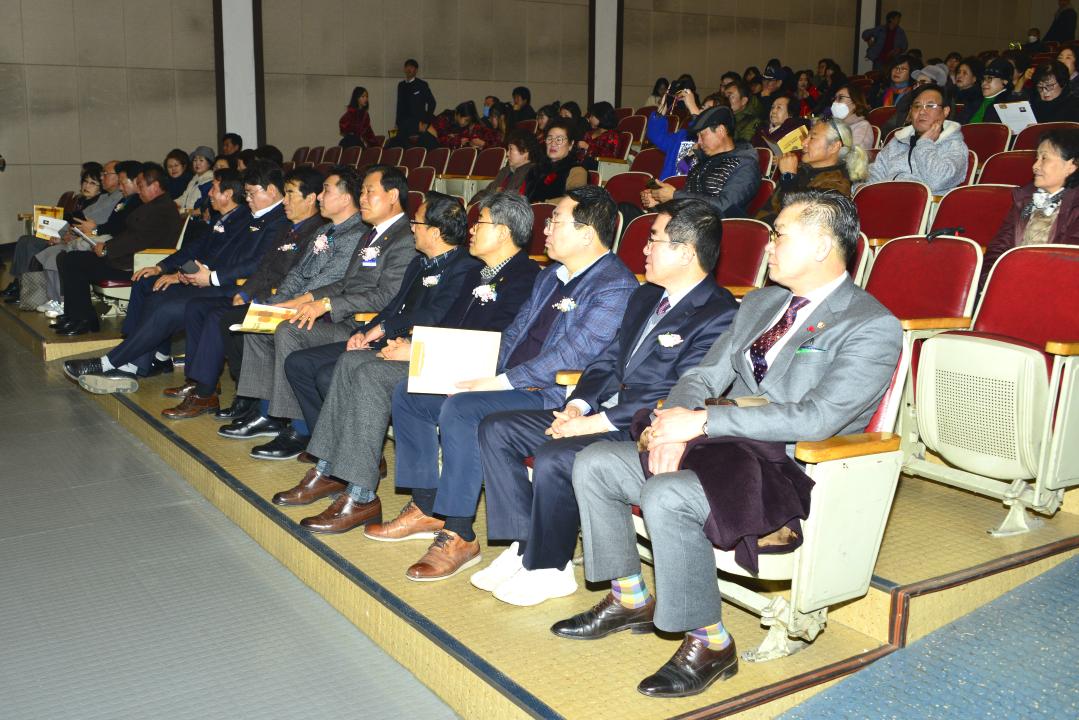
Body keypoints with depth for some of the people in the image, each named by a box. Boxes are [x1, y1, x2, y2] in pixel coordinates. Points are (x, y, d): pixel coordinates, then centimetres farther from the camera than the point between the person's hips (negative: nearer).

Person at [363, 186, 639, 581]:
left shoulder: (616, 287, -12)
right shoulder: (551, 275, 18)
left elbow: (574, 354, -21)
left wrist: (501, 382, -22)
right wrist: (484, 372, 3)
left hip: (552, 397, -10)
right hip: (507, 382, 10)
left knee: (460, 409, -33)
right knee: (408, 393, 4)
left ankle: (459, 537, -22)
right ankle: (427, 508, 10)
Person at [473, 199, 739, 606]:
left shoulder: (719, 316, -14)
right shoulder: (645, 297, 16)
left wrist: (594, 423, -20)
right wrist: (577, 405, -2)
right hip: (602, 415, 10)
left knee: (554, 458, -31)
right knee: (497, 430, 0)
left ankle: (549, 569, -7)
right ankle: (526, 547, 1)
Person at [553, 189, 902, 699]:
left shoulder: (873, 327, -11)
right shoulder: (760, 303, 15)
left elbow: (817, 418, -24)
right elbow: (705, 375, 15)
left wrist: (701, 421, -23)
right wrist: (676, 423, -9)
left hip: (789, 473, -8)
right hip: (722, 448, 8)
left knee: (665, 496, -32)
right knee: (594, 463, -2)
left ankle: (709, 643, -12)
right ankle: (630, 599, 13)